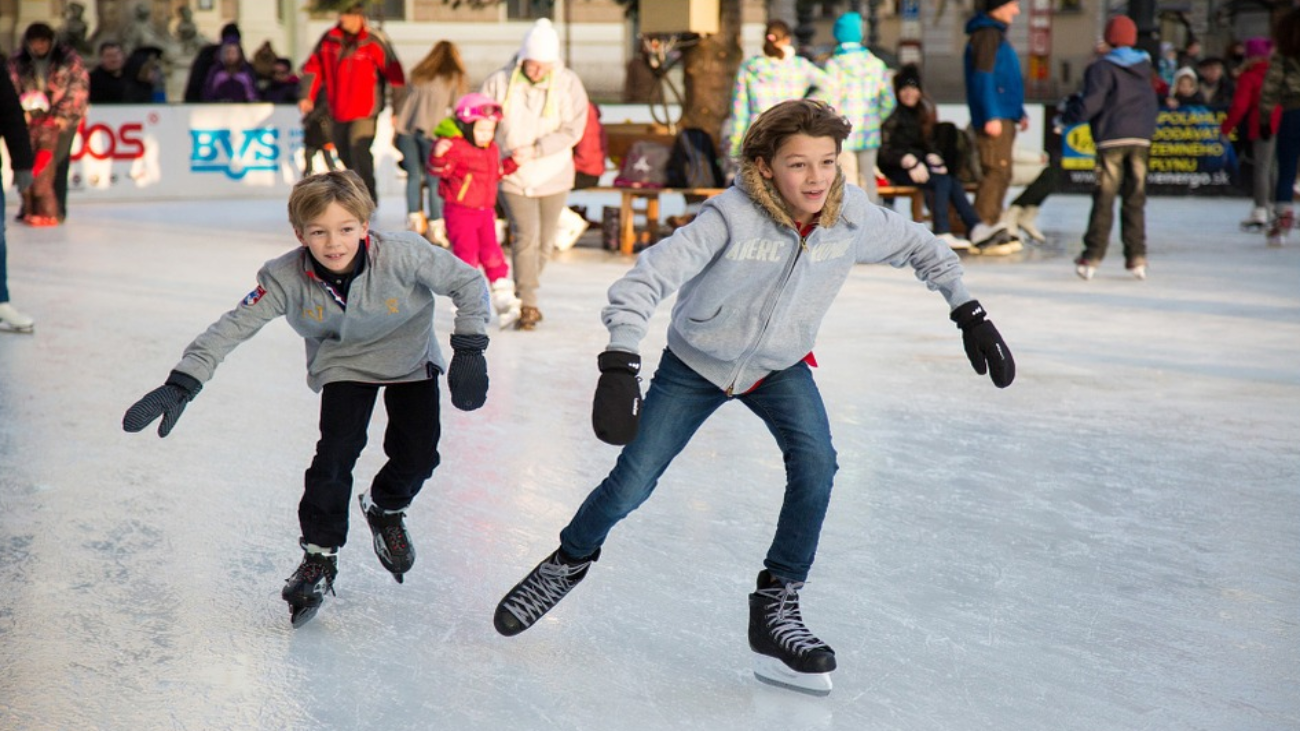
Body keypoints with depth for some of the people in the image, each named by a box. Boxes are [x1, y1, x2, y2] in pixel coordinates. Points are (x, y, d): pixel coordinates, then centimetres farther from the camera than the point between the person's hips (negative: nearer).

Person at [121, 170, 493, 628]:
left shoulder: (402, 256, -33)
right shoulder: (287, 279, -29)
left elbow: (469, 282, -21)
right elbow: (232, 327, -27)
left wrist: (469, 350, -25)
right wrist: (181, 385, -35)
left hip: (410, 358, 0)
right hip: (343, 363, 0)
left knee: (418, 455, -8)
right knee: (337, 449, -17)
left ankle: (386, 509, 27)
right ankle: (319, 556, 0)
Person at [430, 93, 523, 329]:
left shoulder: (492, 149, 11)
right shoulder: (456, 147, -15)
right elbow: (439, 170, -22)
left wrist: (512, 163, 14)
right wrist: (438, 156, -40)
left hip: (485, 210, 6)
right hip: (460, 211, -6)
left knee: (492, 252, 5)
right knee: (466, 254, -4)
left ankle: (504, 300, 8)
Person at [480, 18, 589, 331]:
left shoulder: (568, 83, -7)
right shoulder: (499, 82, -7)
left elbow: (572, 130, -12)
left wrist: (534, 150, -21)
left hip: (553, 176, 2)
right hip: (513, 177, -2)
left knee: (544, 242, 11)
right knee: (525, 236, -14)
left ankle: (524, 295, 32)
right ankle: (527, 305, -10)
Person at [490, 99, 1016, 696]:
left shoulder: (852, 217, -21)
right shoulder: (732, 217, -33)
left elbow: (921, 249, 0)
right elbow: (644, 281, -38)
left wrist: (969, 313, -5)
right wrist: (618, 367, -49)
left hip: (780, 367, 3)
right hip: (695, 364, -2)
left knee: (815, 464, -22)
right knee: (631, 484, 0)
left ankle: (775, 607, -6)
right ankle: (570, 560, 32)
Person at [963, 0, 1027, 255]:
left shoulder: (996, 34, 22)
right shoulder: (987, 34, -10)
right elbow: (982, 78, -18)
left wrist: (1019, 112, 27)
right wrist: (991, 116, -22)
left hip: (1004, 116, 10)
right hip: (994, 118, -10)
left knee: (1000, 174, 11)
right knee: (997, 171, -12)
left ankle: (992, 226, 16)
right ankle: (982, 233, -12)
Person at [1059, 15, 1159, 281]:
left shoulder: (1101, 67, -5)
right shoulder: (1144, 67, 14)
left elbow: (1090, 104, -13)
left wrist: (1066, 115, 2)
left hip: (1112, 139, -4)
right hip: (1141, 139, 4)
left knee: (1104, 199, -3)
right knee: (1135, 199, 6)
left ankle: (1092, 258, -4)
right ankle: (1137, 257, 3)